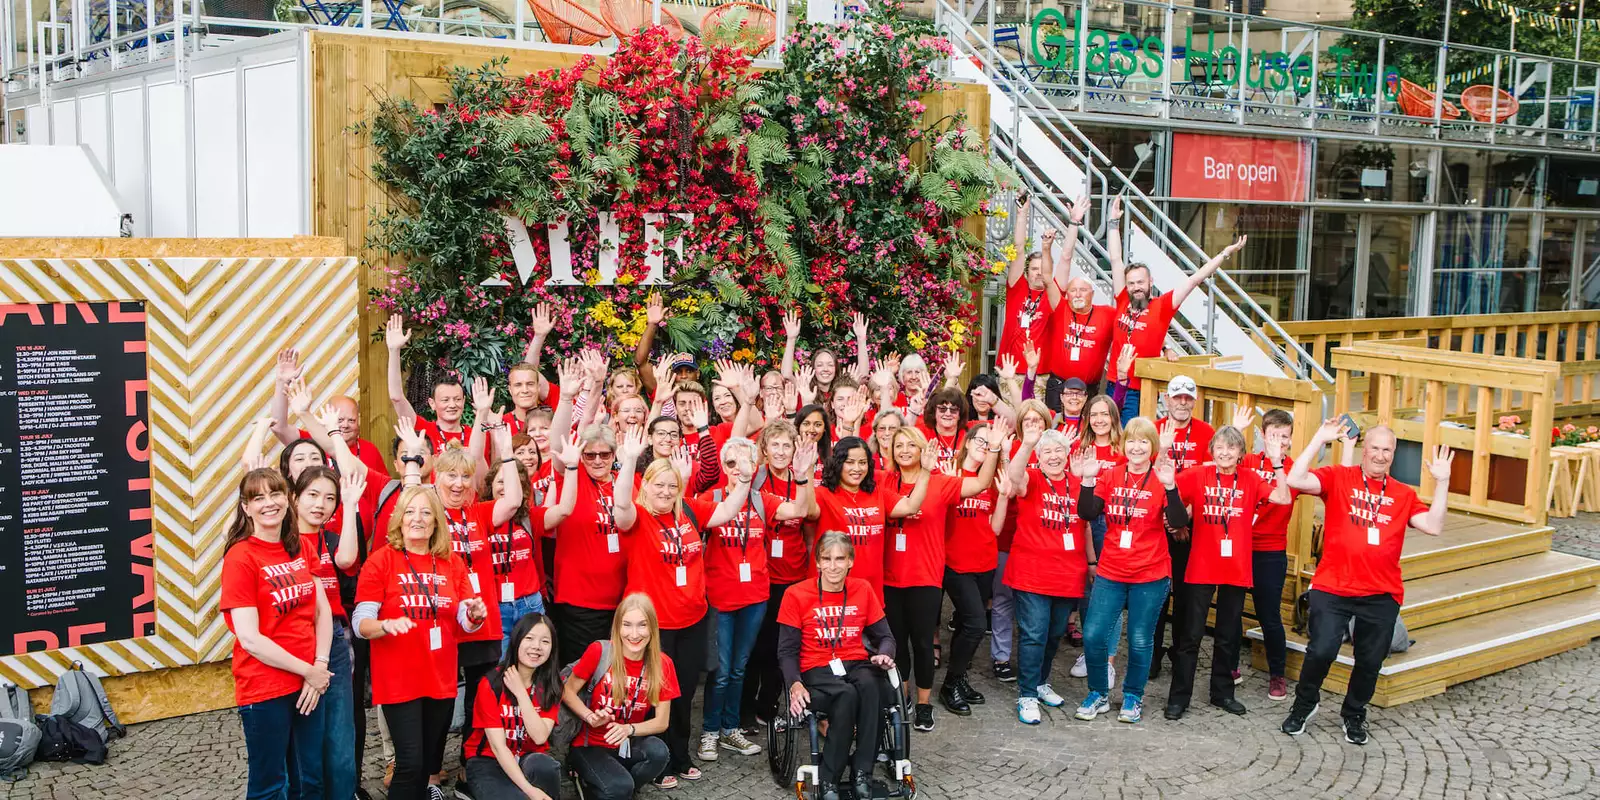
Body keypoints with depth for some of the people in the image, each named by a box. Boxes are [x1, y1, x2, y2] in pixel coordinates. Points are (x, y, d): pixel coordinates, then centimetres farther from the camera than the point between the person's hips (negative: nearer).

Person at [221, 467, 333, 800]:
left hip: (309, 684, 6)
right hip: (264, 688, -6)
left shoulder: (299, 548, 7)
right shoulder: (240, 557, -13)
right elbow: (249, 639, -18)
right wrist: (308, 671, -13)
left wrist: (320, 666, -6)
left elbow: (323, 610, 8)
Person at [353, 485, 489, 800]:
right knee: (411, 762, -11)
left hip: (441, 678, 5)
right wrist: (387, 624, -31)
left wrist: (475, 615, -16)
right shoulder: (381, 561, -7)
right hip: (398, 679, -5)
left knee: (430, 760, 14)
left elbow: (464, 624, 7)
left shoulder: (452, 564, 7)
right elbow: (360, 623, -11)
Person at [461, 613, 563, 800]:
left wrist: (520, 692, -23)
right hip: (488, 761, -3)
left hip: (530, 759, 3)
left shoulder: (551, 684, -5)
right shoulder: (491, 683, -16)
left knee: (544, 766, -34)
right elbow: (497, 746, -20)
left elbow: (540, 737, -18)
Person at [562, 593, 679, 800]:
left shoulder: (662, 664, -8)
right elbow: (567, 691, -4)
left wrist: (629, 729, -25)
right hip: (590, 745, -3)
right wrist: (590, 717, -23)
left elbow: (661, 722, -6)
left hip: (629, 746, 4)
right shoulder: (599, 651, -15)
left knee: (658, 751, -30)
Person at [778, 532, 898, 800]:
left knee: (870, 685, -36)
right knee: (846, 694, -38)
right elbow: (787, 650, -1)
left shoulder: (863, 589, 8)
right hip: (817, 670, -3)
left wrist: (883, 655, -10)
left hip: (857, 664, 3)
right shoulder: (796, 595, -1)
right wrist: (795, 684, -19)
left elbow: (884, 636, 14)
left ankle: (862, 773, -26)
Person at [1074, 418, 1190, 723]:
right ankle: (1098, 695, 18)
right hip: (1110, 572, 2)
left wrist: (1169, 485, -30)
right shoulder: (1110, 477, 3)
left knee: (1140, 641, 5)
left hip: (1150, 575, -2)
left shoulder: (1162, 478, -5)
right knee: (1093, 635, -2)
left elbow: (1179, 522, -17)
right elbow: (1087, 513, -6)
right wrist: (1087, 480, -20)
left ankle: (1133, 697, 25)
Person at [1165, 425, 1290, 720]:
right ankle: (1179, 697, 11)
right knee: (1190, 635, 3)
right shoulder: (1197, 476, -4)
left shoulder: (1250, 481, 1)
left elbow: (1283, 498, -9)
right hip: (1200, 569, -2)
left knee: (1228, 636, 15)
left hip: (1236, 571, 2)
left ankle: (1222, 692, 29)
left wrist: (1277, 463, -16)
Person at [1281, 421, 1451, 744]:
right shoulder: (1337, 478, 0)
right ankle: (1303, 706, 16)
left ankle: (1354, 715, 35)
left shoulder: (1404, 495, 8)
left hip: (1382, 595, 3)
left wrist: (1441, 482, -8)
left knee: (1370, 662, 10)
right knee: (1321, 651, -11)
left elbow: (1434, 526, -4)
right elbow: (1296, 480, -15)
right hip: (1332, 588, -3)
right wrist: (1319, 439, -16)